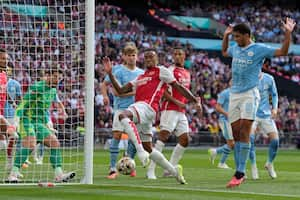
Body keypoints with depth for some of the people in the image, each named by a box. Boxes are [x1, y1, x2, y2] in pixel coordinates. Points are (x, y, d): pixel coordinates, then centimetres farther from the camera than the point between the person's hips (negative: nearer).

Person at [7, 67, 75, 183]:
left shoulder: (53, 90, 14)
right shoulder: (36, 88, -13)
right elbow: (22, 106, -16)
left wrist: (48, 124, 23)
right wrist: (17, 123, -23)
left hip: (40, 124, 9)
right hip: (27, 120, -9)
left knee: (55, 143, -2)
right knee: (30, 145, -26)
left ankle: (59, 175, -3)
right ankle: (13, 175, -25)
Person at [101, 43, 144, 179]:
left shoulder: (141, 73, 11)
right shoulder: (118, 71, -4)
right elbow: (117, 91, -7)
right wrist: (135, 91, -12)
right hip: (121, 108, -5)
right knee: (117, 135, -13)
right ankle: (113, 169, -11)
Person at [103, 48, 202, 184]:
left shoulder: (161, 71, 11)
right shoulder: (140, 78, 30)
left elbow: (178, 87, 8)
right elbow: (120, 90, 25)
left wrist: (194, 100, 1)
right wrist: (110, 73, 17)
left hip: (147, 106, -8)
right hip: (139, 107, 8)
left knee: (123, 116, -36)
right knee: (148, 149, 13)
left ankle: (140, 150, -43)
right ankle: (174, 171, 24)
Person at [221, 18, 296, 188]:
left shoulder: (259, 49, -3)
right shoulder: (235, 49, 14)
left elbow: (282, 52, -5)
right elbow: (224, 52, 37)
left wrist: (288, 33, -13)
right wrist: (226, 36, 29)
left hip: (250, 94, -6)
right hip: (234, 95, 6)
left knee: (244, 133, -14)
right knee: (236, 134, 2)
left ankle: (240, 173, -15)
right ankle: (240, 173, 8)